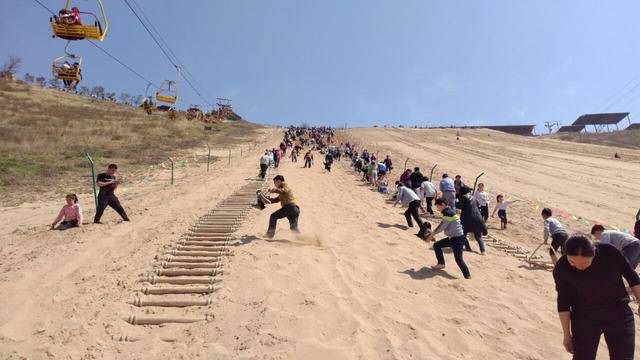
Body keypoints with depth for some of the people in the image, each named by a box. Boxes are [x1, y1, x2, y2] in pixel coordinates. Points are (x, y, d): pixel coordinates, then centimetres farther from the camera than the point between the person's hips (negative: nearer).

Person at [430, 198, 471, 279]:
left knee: (458, 259, -10)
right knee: (436, 245, 15)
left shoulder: (448, 213, -20)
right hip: (452, 237, 10)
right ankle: (441, 264, 24)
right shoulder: (448, 212, 11)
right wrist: (433, 233, 12)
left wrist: (433, 233, -3)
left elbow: (442, 227, -19)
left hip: (458, 239, -10)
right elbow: (442, 225, 17)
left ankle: (468, 277, -3)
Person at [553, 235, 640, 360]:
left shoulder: (609, 252, -20)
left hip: (619, 315, 1)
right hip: (584, 320, -1)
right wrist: (567, 334, -2)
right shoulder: (562, 268, -19)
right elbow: (563, 302, -8)